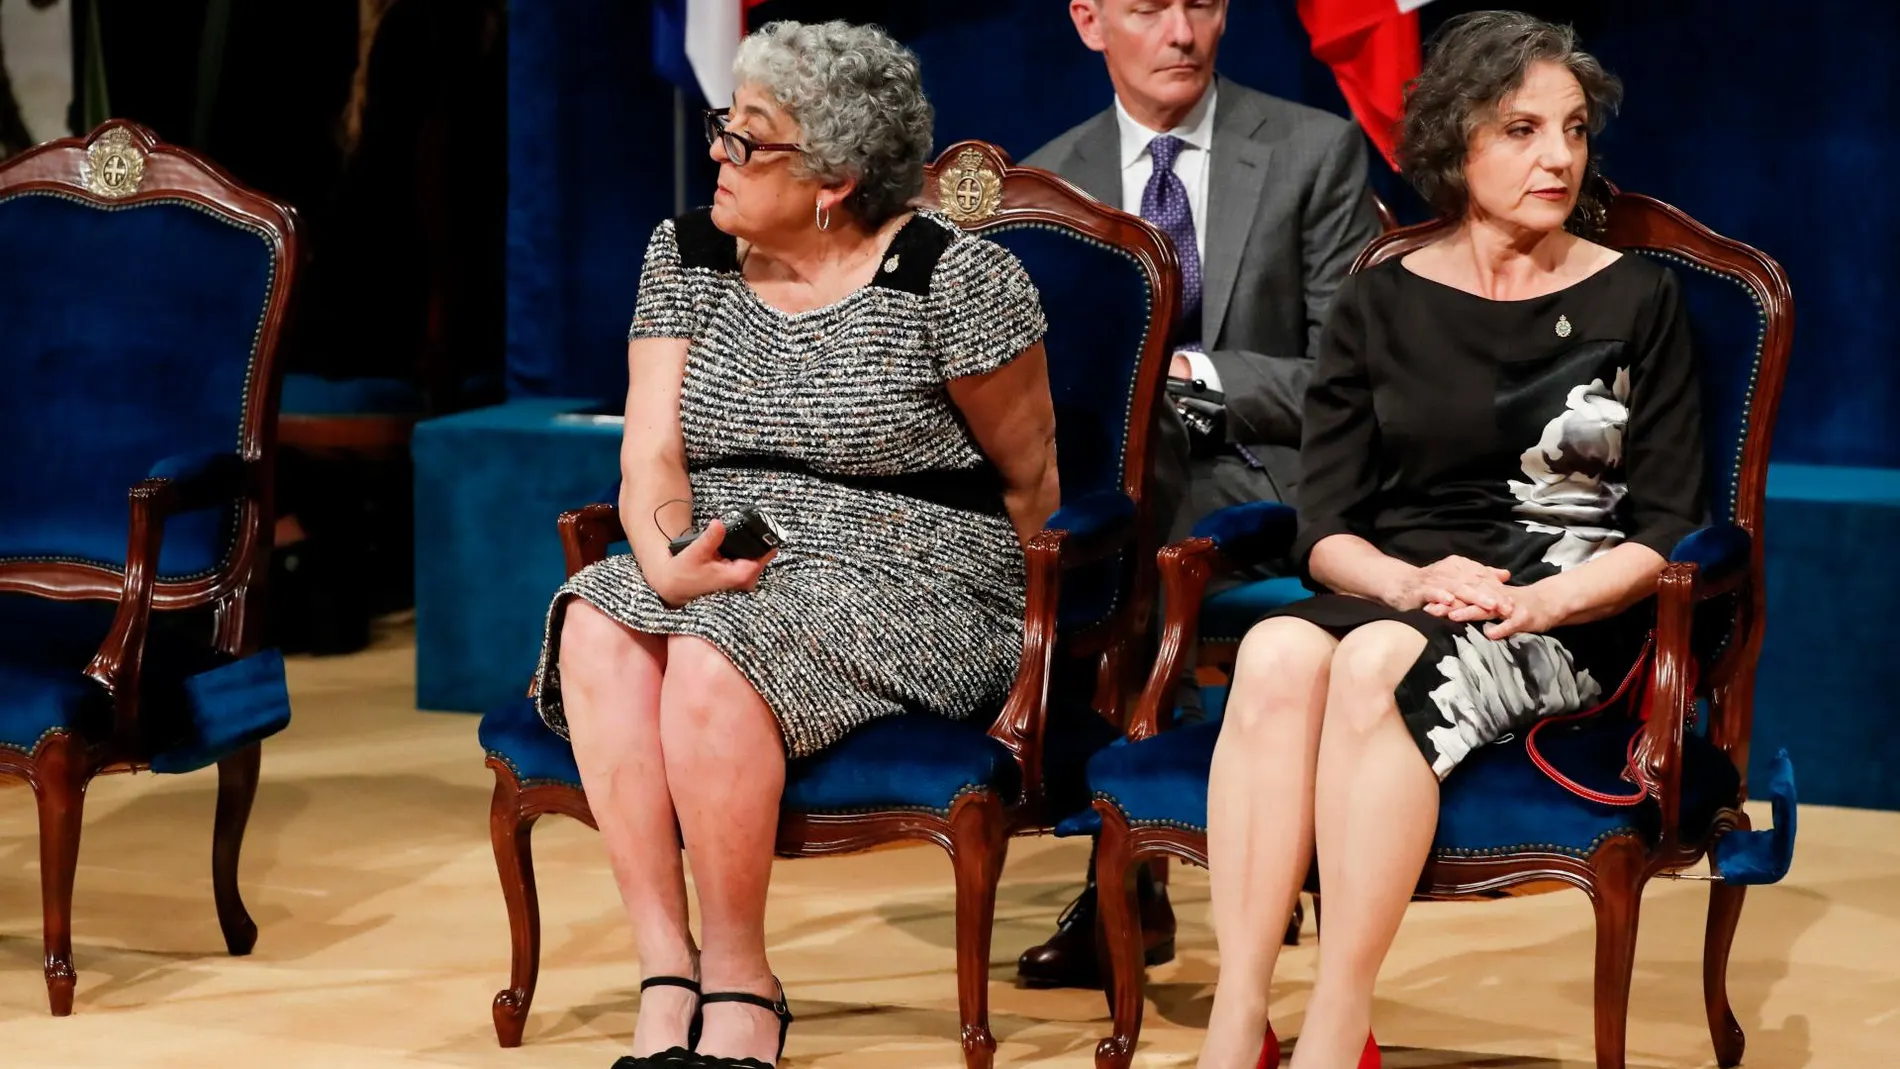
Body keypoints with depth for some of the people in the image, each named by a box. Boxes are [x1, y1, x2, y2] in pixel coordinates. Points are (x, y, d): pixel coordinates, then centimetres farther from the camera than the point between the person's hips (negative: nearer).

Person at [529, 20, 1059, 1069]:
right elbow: (651, 453, 0)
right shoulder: (687, 255, 8)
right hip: (717, 571, 5)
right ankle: (666, 974, -28)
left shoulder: (955, 279, -8)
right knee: (597, 628, -27)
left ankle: (739, 983, -18)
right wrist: (668, 560, -19)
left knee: (712, 661, -33)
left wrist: (981, 613, 2)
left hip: (914, 581, -5)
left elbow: (1030, 479, 1)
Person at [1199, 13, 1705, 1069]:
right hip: (1393, 592, 2)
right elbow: (1326, 530, 8)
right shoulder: (1380, 305, 14)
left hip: (1569, 620, -2)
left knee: (1377, 663, -36)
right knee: (1278, 653, -34)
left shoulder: (1637, 299, 9)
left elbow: (1669, 529, 4)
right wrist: (1411, 580, -14)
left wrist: (1541, 602, -14)